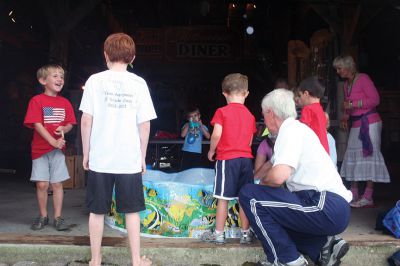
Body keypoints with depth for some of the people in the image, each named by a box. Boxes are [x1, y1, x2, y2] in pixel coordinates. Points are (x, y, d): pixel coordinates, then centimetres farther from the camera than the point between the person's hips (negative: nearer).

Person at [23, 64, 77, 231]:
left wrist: (64, 129, -13)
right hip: (40, 149, -2)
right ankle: (43, 216, 19)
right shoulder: (37, 101, -5)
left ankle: (58, 217, 13)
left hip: (58, 149, 3)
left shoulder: (65, 103, 7)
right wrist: (53, 141, -20)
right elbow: (37, 125, -13)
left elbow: (70, 124, 11)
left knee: (57, 184, 4)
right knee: (42, 184, 1)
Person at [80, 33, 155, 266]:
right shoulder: (139, 83, 0)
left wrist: (86, 153, 7)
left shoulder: (95, 81, -2)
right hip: (130, 159, 0)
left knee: (97, 211, 11)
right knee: (132, 210, 11)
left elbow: (86, 120, -4)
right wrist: (143, 157, 10)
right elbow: (145, 125, 0)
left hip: (100, 158, 0)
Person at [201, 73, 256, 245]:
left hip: (227, 158, -4)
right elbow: (250, 141, 9)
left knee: (223, 198, 2)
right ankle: (246, 233, 15)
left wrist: (211, 151, 3)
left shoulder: (222, 111, -5)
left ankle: (219, 234, 8)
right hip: (246, 158, 4)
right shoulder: (250, 115, 8)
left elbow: (216, 135, -13)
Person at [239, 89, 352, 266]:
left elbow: (278, 176, -24)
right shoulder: (296, 129, 20)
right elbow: (273, 163, 37)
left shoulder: (291, 129, -10)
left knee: (249, 196, -8)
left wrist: (264, 182, -1)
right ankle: (323, 244, 12)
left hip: (327, 207, -10)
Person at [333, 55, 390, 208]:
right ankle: (354, 196, 10)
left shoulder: (363, 78, -9)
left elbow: (375, 99, -16)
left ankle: (368, 197, -8)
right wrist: (345, 117, 4)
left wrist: (352, 105, -18)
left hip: (369, 123, -8)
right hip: (355, 125, 8)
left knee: (369, 156, -8)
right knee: (352, 158, 5)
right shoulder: (346, 85, 14)